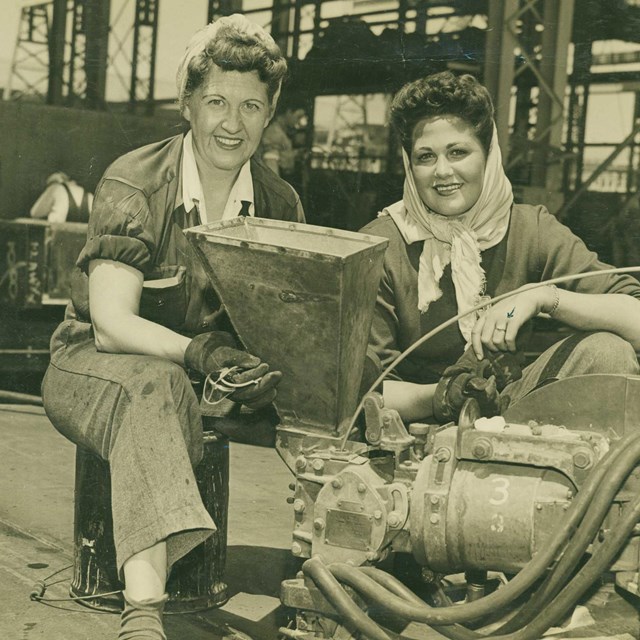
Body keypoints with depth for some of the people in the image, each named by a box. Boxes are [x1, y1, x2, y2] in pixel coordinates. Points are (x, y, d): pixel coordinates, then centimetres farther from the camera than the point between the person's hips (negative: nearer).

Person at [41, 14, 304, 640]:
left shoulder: (279, 204, 1)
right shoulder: (132, 185, -15)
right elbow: (111, 325, -23)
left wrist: (269, 365, -26)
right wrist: (199, 352, -41)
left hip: (215, 376, 5)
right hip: (92, 367, -5)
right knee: (154, 386, -41)